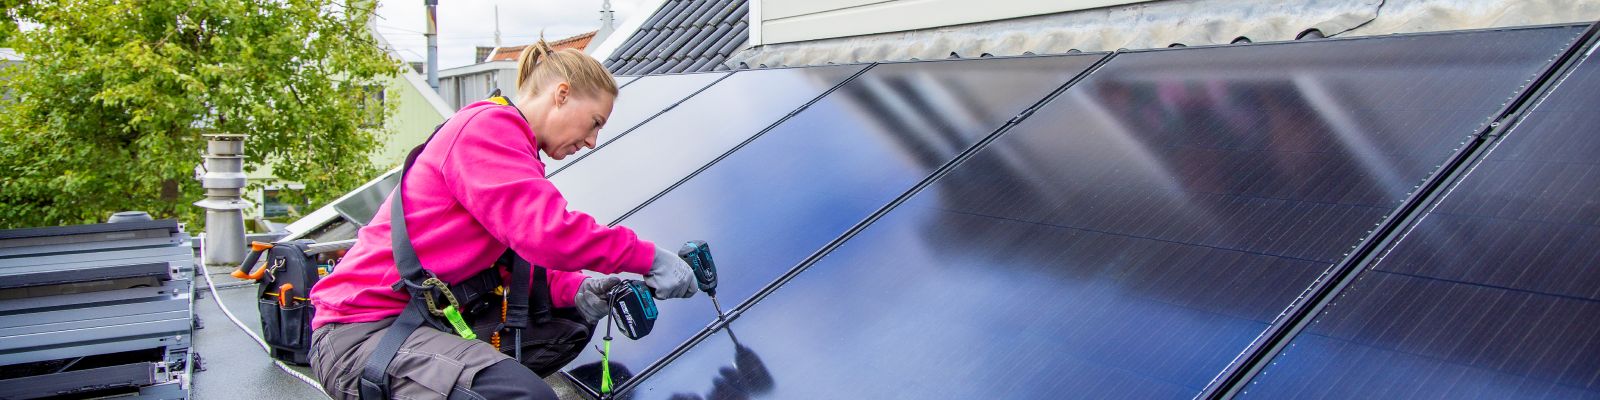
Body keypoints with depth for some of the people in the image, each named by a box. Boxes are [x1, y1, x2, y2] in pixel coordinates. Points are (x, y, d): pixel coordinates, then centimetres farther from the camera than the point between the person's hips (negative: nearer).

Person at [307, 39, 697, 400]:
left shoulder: (503, 135, 18)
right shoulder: (488, 126, -14)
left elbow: (517, 257, 14)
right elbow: (545, 231, -27)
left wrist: (577, 292, -4)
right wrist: (648, 257, -17)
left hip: (432, 316, 11)